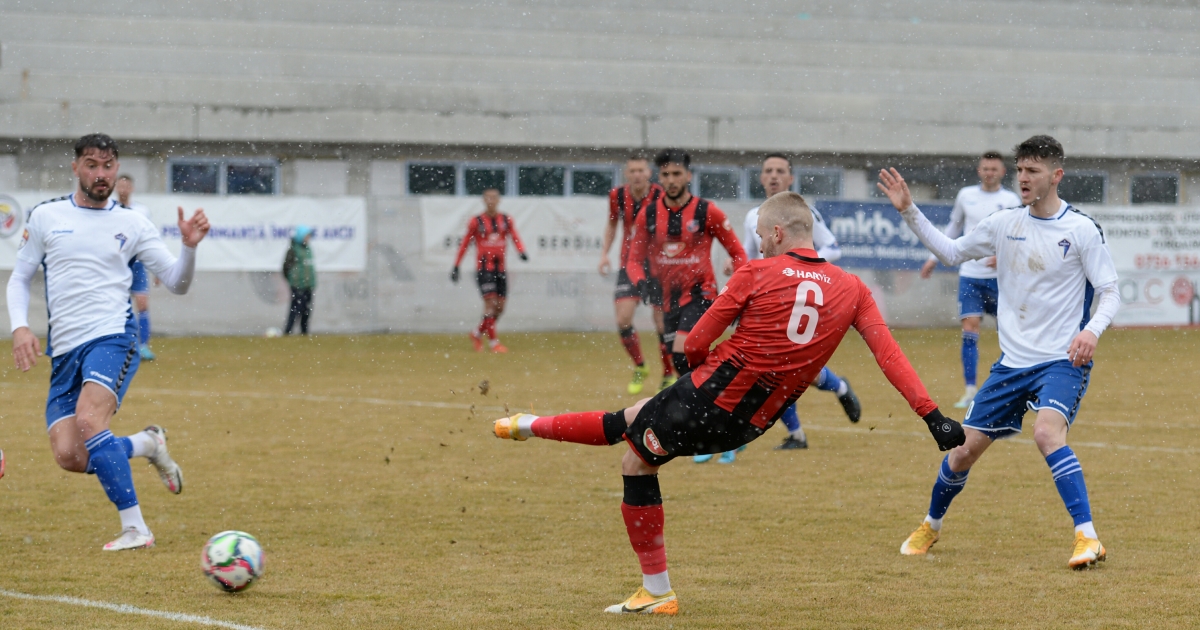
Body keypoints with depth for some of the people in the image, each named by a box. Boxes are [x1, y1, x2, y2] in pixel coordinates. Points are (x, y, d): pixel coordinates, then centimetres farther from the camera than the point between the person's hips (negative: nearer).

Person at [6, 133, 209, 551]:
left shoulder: (132, 225, 8)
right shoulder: (45, 217, 11)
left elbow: (176, 284, 9)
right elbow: (20, 277, 16)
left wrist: (189, 247, -11)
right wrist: (20, 326, -1)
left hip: (113, 337, -3)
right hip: (64, 351, 3)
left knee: (88, 420, -29)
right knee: (69, 456, -11)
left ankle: (135, 529, -24)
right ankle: (147, 444, 19)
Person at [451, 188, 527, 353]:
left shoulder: (507, 220, 8)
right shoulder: (476, 221, 0)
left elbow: (515, 237, -5)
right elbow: (465, 244, 6)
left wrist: (521, 251, -26)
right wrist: (456, 266, 5)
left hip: (501, 268, 4)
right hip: (483, 267, -4)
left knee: (499, 307, 5)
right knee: (490, 302, -15)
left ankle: (477, 333, 26)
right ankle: (493, 342, -12)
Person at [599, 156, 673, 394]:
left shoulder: (661, 197, -14)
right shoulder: (617, 196, -2)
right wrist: (605, 253, 5)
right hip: (629, 264, 3)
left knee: (663, 323, -3)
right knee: (623, 320, -9)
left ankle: (669, 375, 14)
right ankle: (639, 368, 14)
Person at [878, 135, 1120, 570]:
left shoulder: (1081, 230, -8)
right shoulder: (1004, 224, 5)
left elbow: (1110, 292, -7)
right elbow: (950, 252, 17)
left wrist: (1091, 330, -26)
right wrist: (908, 212, 8)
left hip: (1062, 362, -5)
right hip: (1012, 362, 5)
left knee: (1047, 432, -31)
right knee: (966, 447, 6)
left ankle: (1088, 538, -29)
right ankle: (931, 526, 32)